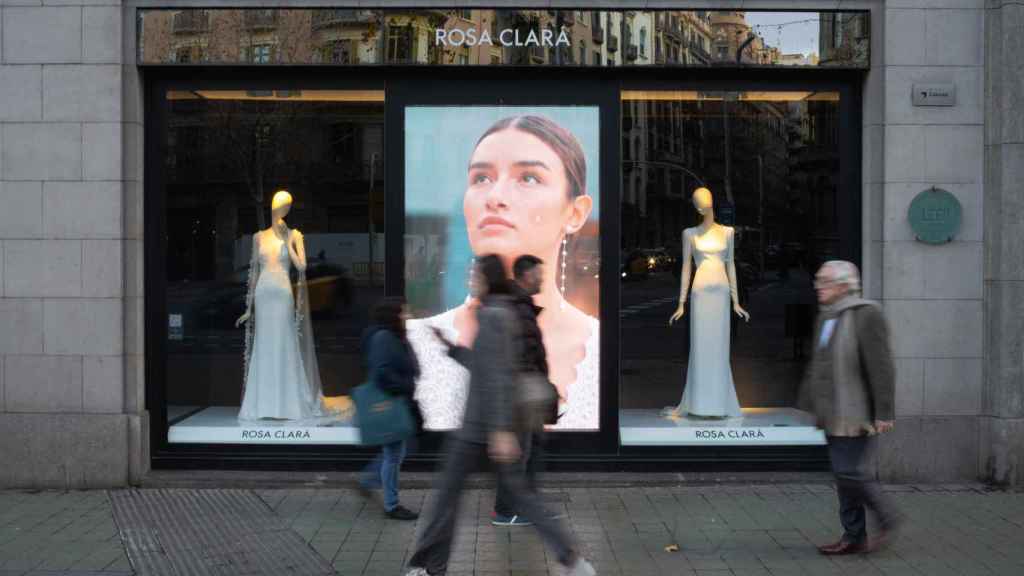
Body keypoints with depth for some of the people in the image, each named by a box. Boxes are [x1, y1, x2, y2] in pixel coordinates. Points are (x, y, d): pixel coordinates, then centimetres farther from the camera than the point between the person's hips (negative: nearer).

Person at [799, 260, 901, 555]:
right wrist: (804, 408, 20)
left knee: (849, 470, -11)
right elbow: (815, 368, 21)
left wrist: (884, 414, -18)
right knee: (844, 473, 9)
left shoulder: (866, 315, -11)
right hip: (834, 416, 8)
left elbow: (881, 368, -15)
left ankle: (886, 518, 10)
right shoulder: (825, 318, 15)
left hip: (857, 415, -8)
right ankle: (854, 537, 16)